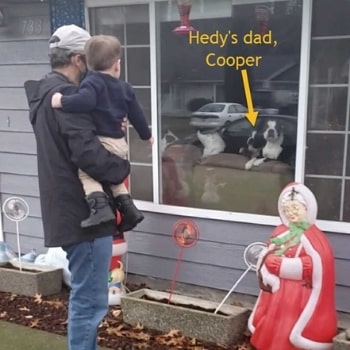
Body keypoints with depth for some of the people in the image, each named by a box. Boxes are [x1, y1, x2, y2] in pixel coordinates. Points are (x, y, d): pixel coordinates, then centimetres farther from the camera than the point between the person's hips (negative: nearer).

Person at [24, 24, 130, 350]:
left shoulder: (45, 92, 14)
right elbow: (87, 152, -28)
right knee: (90, 299, -1)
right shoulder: (66, 95, -18)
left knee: (85, 294, 22)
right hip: (83, 210, -11)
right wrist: (122, 168, -9)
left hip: (69, 208, 11)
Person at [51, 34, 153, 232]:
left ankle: (99, 206, -26)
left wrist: (62, 102, -18)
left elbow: (85, 101, -29)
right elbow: (136, 114, 19)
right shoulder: (124, 87, 14)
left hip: (101, 142, -8)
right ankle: (128, 207, 18)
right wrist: (147, 135, 32)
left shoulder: (92, 82, -7)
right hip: (120, 143, 8)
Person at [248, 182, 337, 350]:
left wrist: (279, 264, -18)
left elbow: (316, 265, -22)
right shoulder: (280, 232, 7)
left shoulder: (313, 236, -11)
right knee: (271, 331, 14)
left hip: (298, 296, -6)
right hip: (276, 292, 6)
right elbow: (265, 256, 3)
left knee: (291, 336, -1)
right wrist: (268, 276, -19)